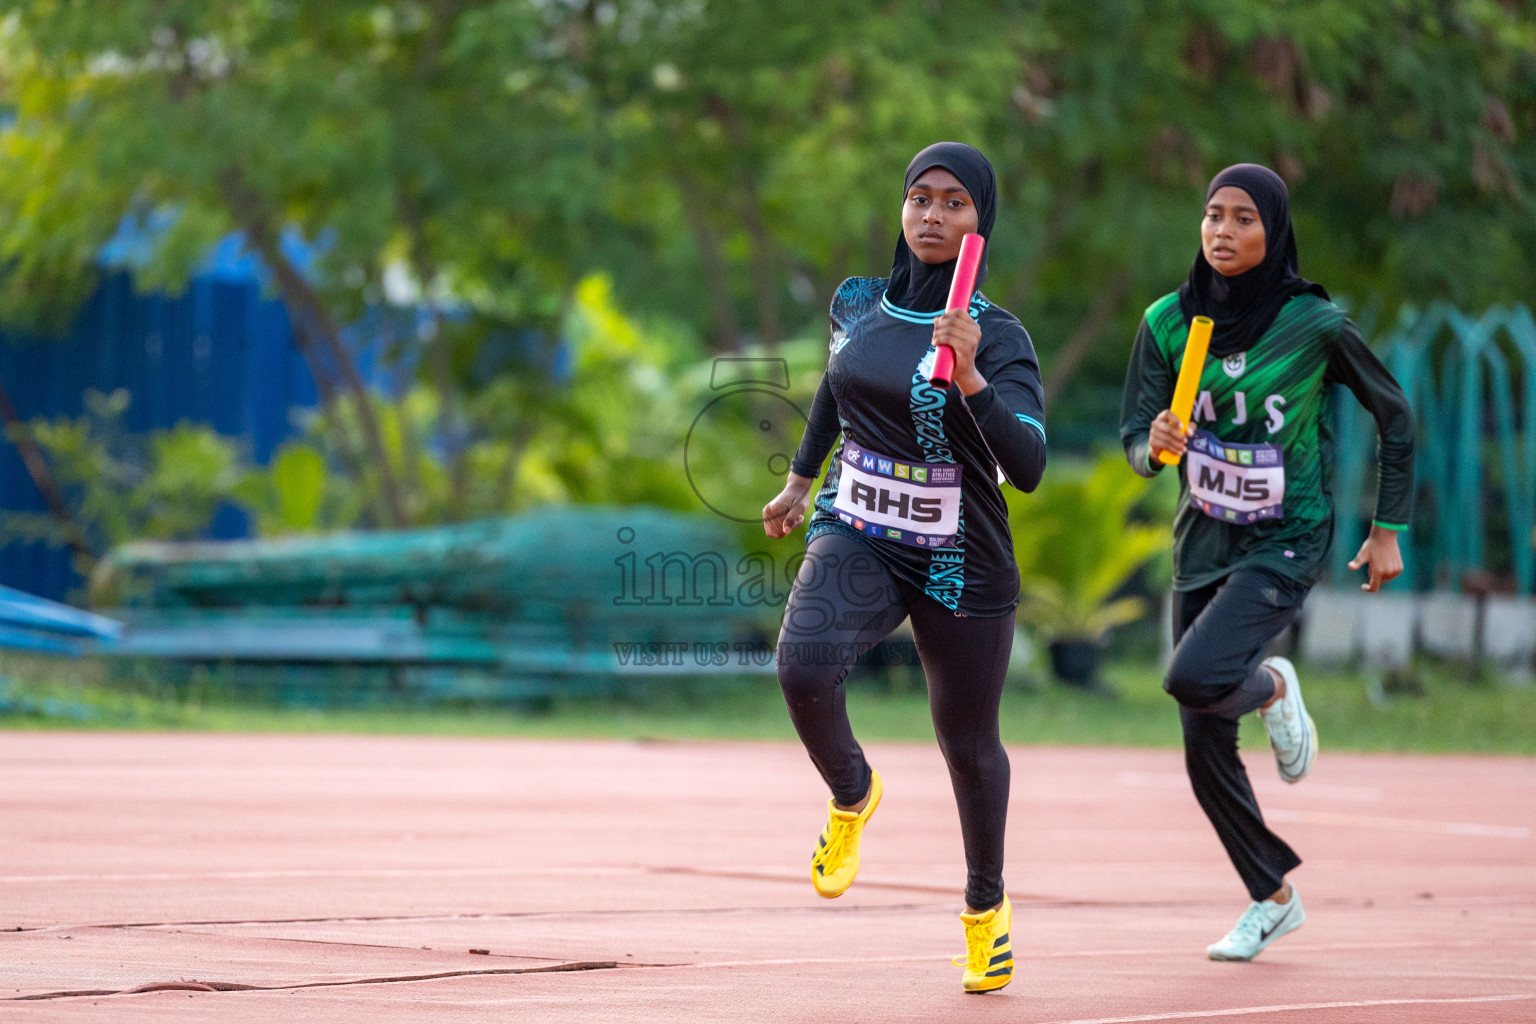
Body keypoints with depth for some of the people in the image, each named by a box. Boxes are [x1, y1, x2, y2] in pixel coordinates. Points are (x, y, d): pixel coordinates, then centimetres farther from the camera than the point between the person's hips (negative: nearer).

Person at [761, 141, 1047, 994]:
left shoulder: (997, 337, -14)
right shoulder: (858, 304, 1)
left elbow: (1027, 467, -26)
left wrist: (969, 377, -39)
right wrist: (800, 478, 31)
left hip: (960, 564, -2)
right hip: (857, 538, 2)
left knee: (967, 744, 10)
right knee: (803, 666, -27)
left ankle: (986, 904, 37)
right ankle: (851, 794, 5)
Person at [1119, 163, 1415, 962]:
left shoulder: (1315, 325, -13)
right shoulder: (1169, 322, -4)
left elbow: (1395, 417, 0)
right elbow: (1134, 440, -2)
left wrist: (1388, 528, 1)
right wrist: (1157, 446, -25)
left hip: (1286, 545, -4)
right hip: (1202, 545, 4)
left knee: (1194, 679, -28)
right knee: (1205, 747, 5)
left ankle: (1272, 688, 8)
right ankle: (1274, 897, 26)